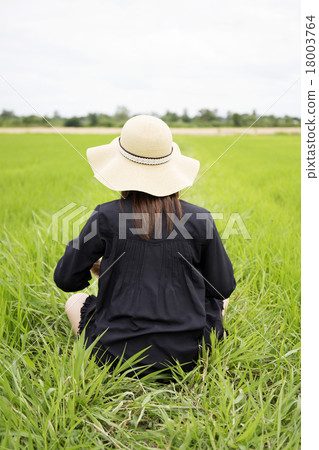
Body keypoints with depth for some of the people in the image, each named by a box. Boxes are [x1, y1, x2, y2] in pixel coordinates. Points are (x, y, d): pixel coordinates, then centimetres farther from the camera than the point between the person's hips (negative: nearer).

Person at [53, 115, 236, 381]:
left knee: (75, 302, 28)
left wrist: (95, 268, 21)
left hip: (119, 355, -1)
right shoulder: (198, 219, -8)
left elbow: (66, 280, -1)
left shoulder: (106, 217, -11)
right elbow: (223, 286, 2)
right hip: (186, 354, 2)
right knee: (219, 298, 31)